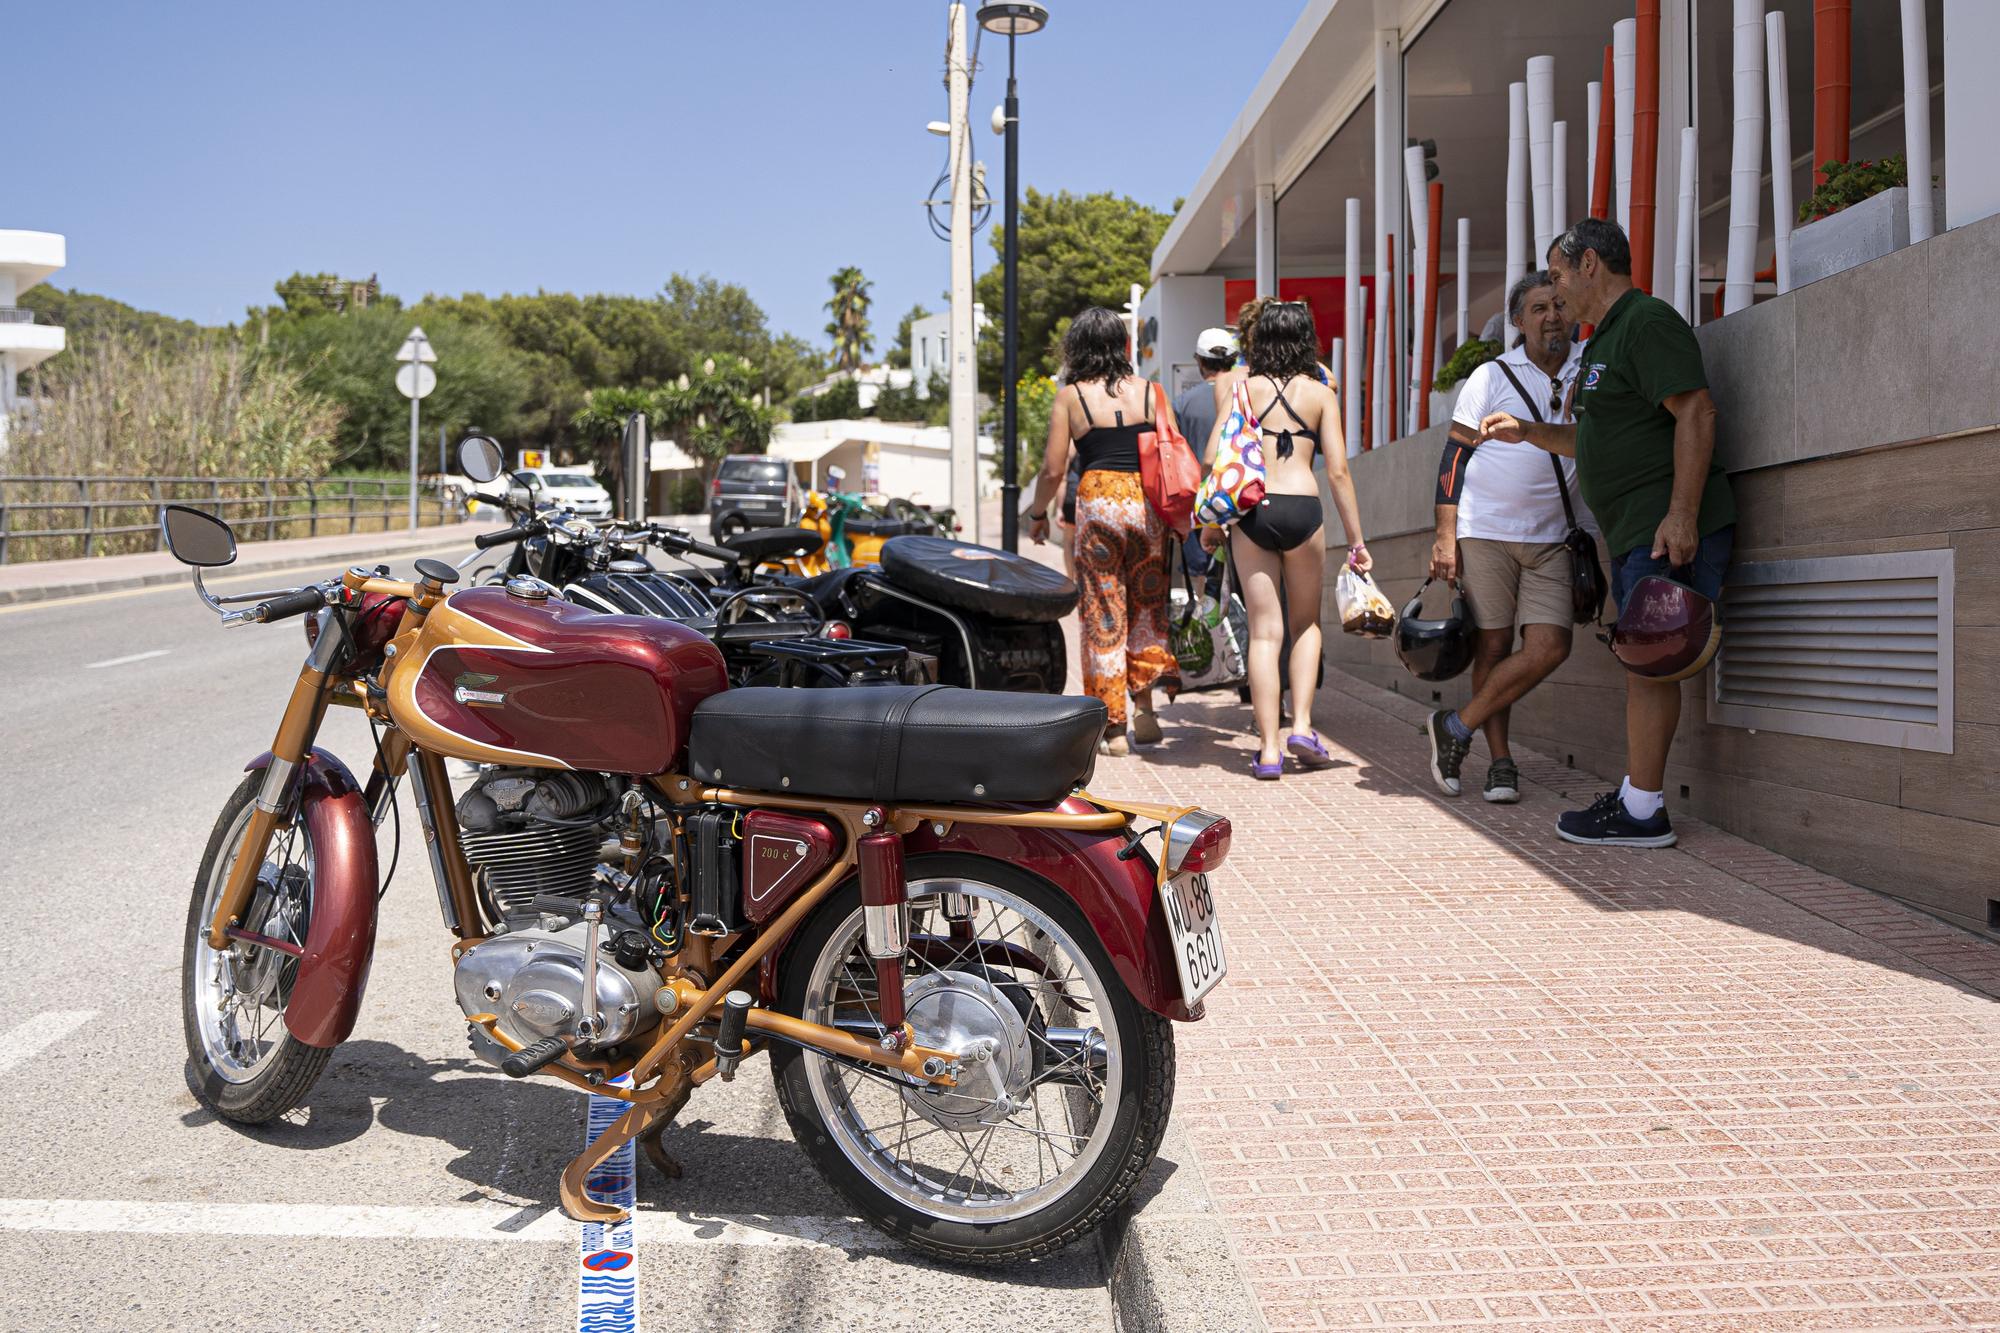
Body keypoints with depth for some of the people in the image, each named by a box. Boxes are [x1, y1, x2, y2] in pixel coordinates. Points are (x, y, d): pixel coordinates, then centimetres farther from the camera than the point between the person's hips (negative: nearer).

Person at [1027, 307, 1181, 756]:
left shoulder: (1070, 397, 3)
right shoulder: (1149, 391, 9)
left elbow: (1053, 469, 0)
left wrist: (1037, 513, 16)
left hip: (1098, 501, -2)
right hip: (1148, 503, 2)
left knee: (1103, 616, 4)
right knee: (1147, 606, 15)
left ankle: (1114, 729, 7)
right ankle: (1145, 708, 6)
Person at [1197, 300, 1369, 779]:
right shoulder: (1320, 394, 6)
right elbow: (1337, 472, 1)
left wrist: (1211, 521, 9)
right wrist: (1356, 539, 5)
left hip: (1251, 511, 0)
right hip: (1301, 509, 0)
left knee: (1264, 632, 4)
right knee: (1305, 623, 19)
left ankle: (1268, 750, 1)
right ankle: (1302, 725, 7)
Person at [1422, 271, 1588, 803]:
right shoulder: (1492, 376, -2)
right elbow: (1453, 456, -3)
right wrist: (1444, 537, -9)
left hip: (1548, 539, 3)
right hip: (1484, 532, -3)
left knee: (1550, 648, -10)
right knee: (1493, 647, 0)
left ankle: (1457, 727, 3)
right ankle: (1501, 763, 10)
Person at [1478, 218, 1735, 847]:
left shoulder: (1648, 320, -9)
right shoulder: (1607, 338, 24)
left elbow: (1695, 411, -19)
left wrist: (1681, 514, -26)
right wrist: (1528, 432, 24)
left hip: (1670, 529, -10)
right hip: (1635, 533, 10)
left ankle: (1641, 812, -6)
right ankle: (1639, 797, 16)